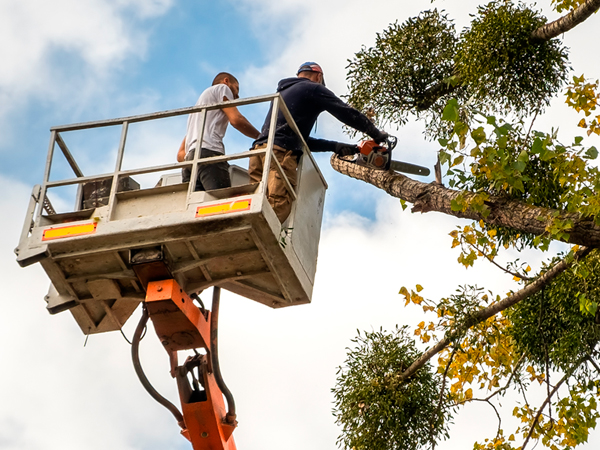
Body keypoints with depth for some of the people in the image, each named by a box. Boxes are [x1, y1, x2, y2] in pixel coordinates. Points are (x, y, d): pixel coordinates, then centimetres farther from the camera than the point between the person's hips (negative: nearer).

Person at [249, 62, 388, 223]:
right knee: (277, 210, -22)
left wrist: (335, 146, 29)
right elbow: (348, 113, 8)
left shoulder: (282, 92, 37)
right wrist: (377, 134, 21)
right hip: (280, 153, -8)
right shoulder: (313, 89, 12)